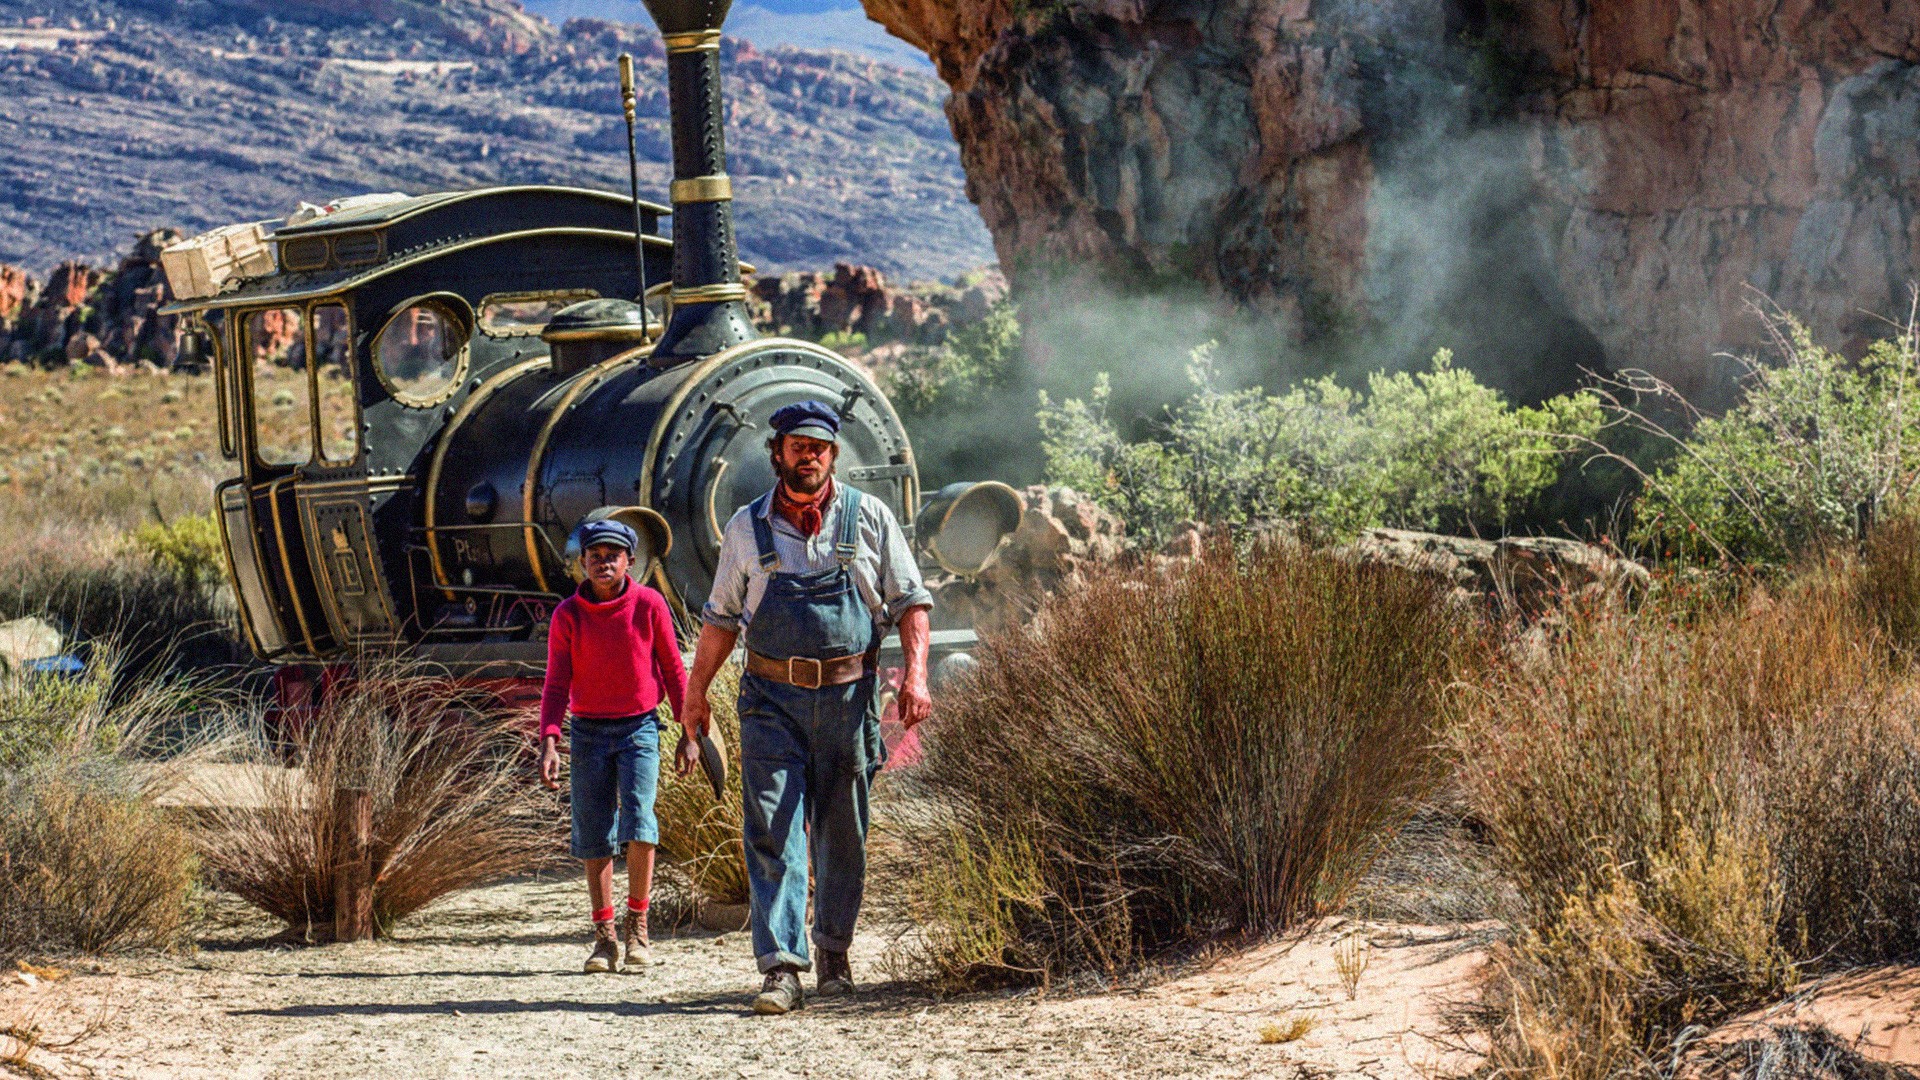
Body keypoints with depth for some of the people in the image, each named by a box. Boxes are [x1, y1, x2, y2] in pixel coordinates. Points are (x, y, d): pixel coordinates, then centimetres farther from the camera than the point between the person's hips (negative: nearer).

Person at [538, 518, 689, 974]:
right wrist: (549, 742, -11)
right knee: (594, 836, 2)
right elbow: (556, 683, 1)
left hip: (639, 729, -2)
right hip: (589, 731, 2)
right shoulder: (567, 615, -1)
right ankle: (605, 936, 11)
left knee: (638, 823, -16)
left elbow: (673, 669, 5)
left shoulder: (649, 605, -3)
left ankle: (636, 926, -2)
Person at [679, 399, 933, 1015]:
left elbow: (910, 600, 4)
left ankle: (835, 953, 25)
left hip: (848, 698, 0)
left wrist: (915, 673, -8)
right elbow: (722, 617, 15)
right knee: (773, 830, -10)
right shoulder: (748, 527, 6)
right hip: (773, 699, 0)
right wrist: (695, 693, 13)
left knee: (842, 836, 8)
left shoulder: (868, 518, 4)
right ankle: (780, 969, -15)